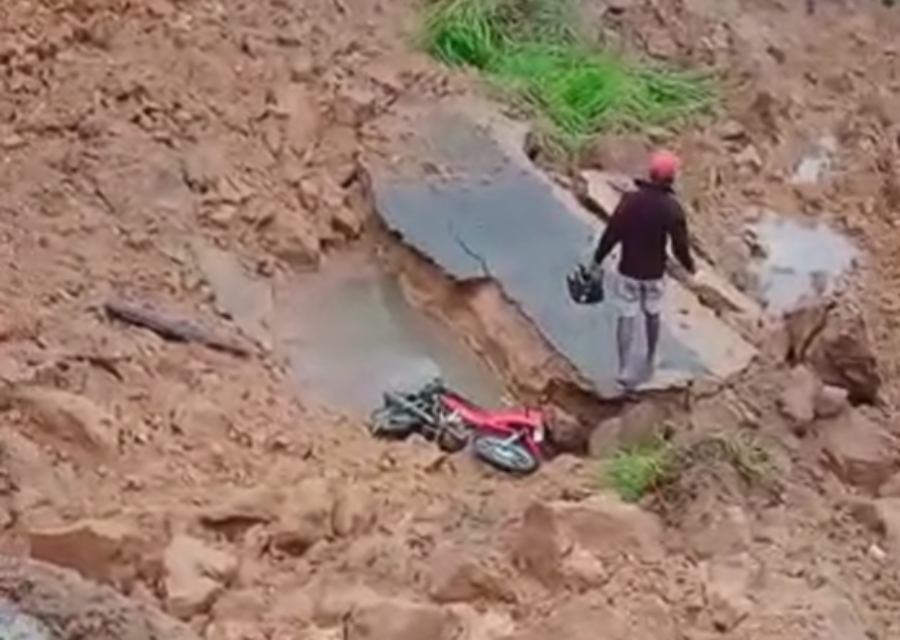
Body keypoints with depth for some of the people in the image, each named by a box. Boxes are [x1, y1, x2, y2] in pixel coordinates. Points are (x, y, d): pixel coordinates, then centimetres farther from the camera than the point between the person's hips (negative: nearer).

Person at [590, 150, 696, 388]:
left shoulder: (630, 200, -15)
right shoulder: (672, 209, -17)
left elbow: (612, 233, -12)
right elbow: (680, 245, -11)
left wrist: (598, 259, 1)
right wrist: (689, 265, 9)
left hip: (629, 269, 0)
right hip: (654, 271, 0)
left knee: (626, 317, 6)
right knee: (652, 314, 22)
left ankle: (623, 369, 0)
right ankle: (650, 358, 40)